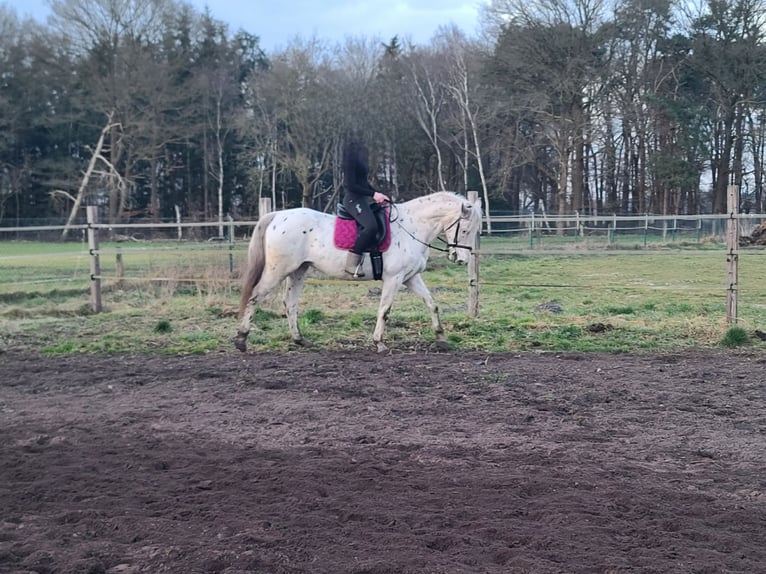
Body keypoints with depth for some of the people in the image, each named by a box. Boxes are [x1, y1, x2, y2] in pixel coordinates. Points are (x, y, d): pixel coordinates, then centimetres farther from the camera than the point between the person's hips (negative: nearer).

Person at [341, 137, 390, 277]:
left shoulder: (359, 160, 15)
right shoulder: (351, 160, -14)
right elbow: (351, 185, -20)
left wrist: (378, 194, 9)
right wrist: (373, 194, -19)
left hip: (361, 199, 11)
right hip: (353, 199, -11)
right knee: (371, 226, -28)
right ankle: (352, 264, -25)